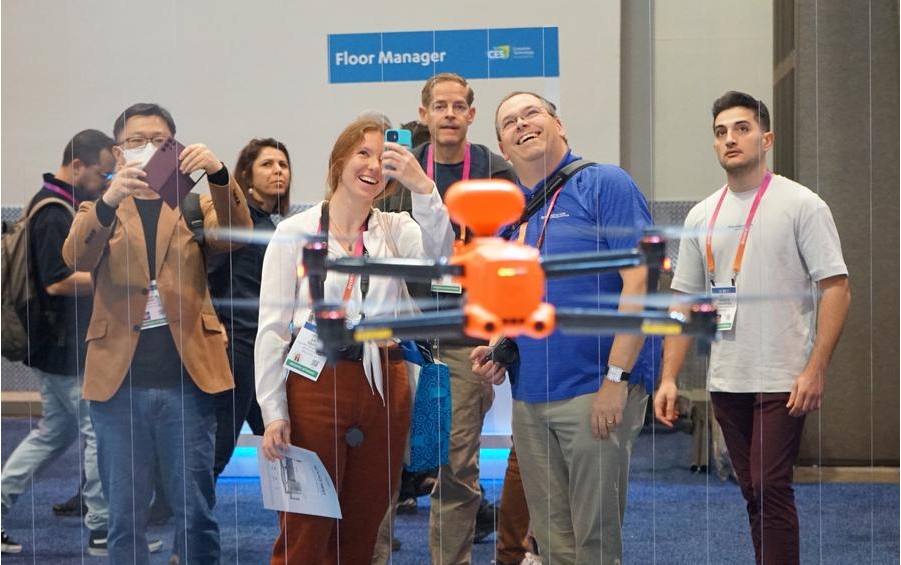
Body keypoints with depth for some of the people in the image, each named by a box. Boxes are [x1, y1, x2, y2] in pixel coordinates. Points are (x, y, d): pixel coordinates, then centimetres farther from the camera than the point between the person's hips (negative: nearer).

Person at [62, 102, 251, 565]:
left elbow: (234, 235, -10)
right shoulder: (97, 211, 10)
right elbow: (76, 258, -11)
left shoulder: (195, 207, 11)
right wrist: (109, 200, -30)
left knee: (195, 511, 2)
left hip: (187, 379, 0)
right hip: (119, 382, 0)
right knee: (125, 516, 5)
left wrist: (219, 175, -29)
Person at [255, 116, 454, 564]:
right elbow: (272, 327, -2)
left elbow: (438, 259, -15)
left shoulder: (395, 229, 7)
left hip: (384, 390, 3)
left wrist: (423, 189, -26)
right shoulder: (295, 232, 0)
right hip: (316, 387, -3)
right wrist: (273, 412, -7)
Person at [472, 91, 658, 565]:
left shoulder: (606, 185, -6)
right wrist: (495, 347, 4)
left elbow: (637, 282, -13)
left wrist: (617, 377, -19)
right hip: (528, 396, 6)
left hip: (595, 391, -6)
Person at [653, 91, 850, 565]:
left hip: (782, 381, -6)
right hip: (726, 381, 6)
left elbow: (835, 288, -9)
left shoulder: (801, 205, -5)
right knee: (754, 492, 11)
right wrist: (669, 378, 5)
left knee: (770, 490, -11)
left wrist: (815, 370, -17)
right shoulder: (702, 216, 11)